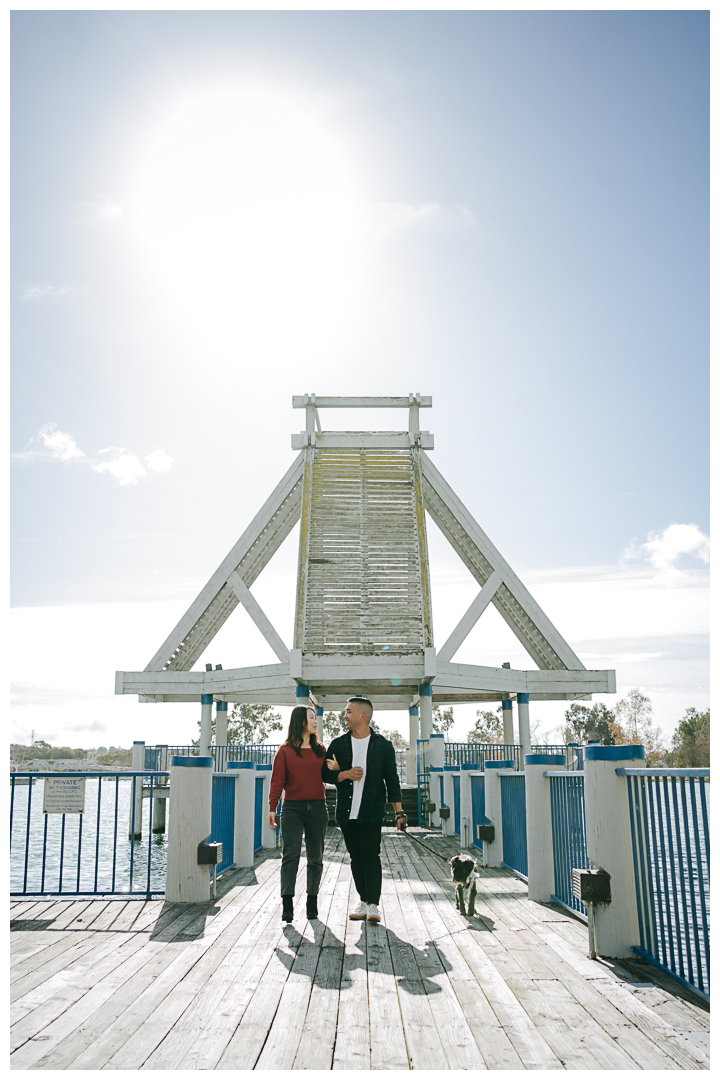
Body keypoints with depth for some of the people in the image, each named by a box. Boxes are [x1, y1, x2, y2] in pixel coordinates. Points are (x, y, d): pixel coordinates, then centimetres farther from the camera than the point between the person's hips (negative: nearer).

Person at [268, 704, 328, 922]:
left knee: (315, 857, 8)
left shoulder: (320, 750, 11)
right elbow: (277, 781, -3)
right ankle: (287, 905, -12)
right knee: (290, 854, -11)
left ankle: (312, 901, 20)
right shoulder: (285, 751, 1)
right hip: (292, 808, -3)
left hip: (317, 808, 3)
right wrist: (272, 808, -10)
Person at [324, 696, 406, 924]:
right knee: (355, 856, 8)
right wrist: (346, 774, -14)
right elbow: (326, 773, 5)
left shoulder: (383, 745, -1)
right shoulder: (338, 744, 5)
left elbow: (392, 779, 2)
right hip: (346, 811, 3)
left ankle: (373, 905, -7)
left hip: (372, 811, -3)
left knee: (370, 855, -9)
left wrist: (399, 812, -1)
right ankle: (364, 902, 18)